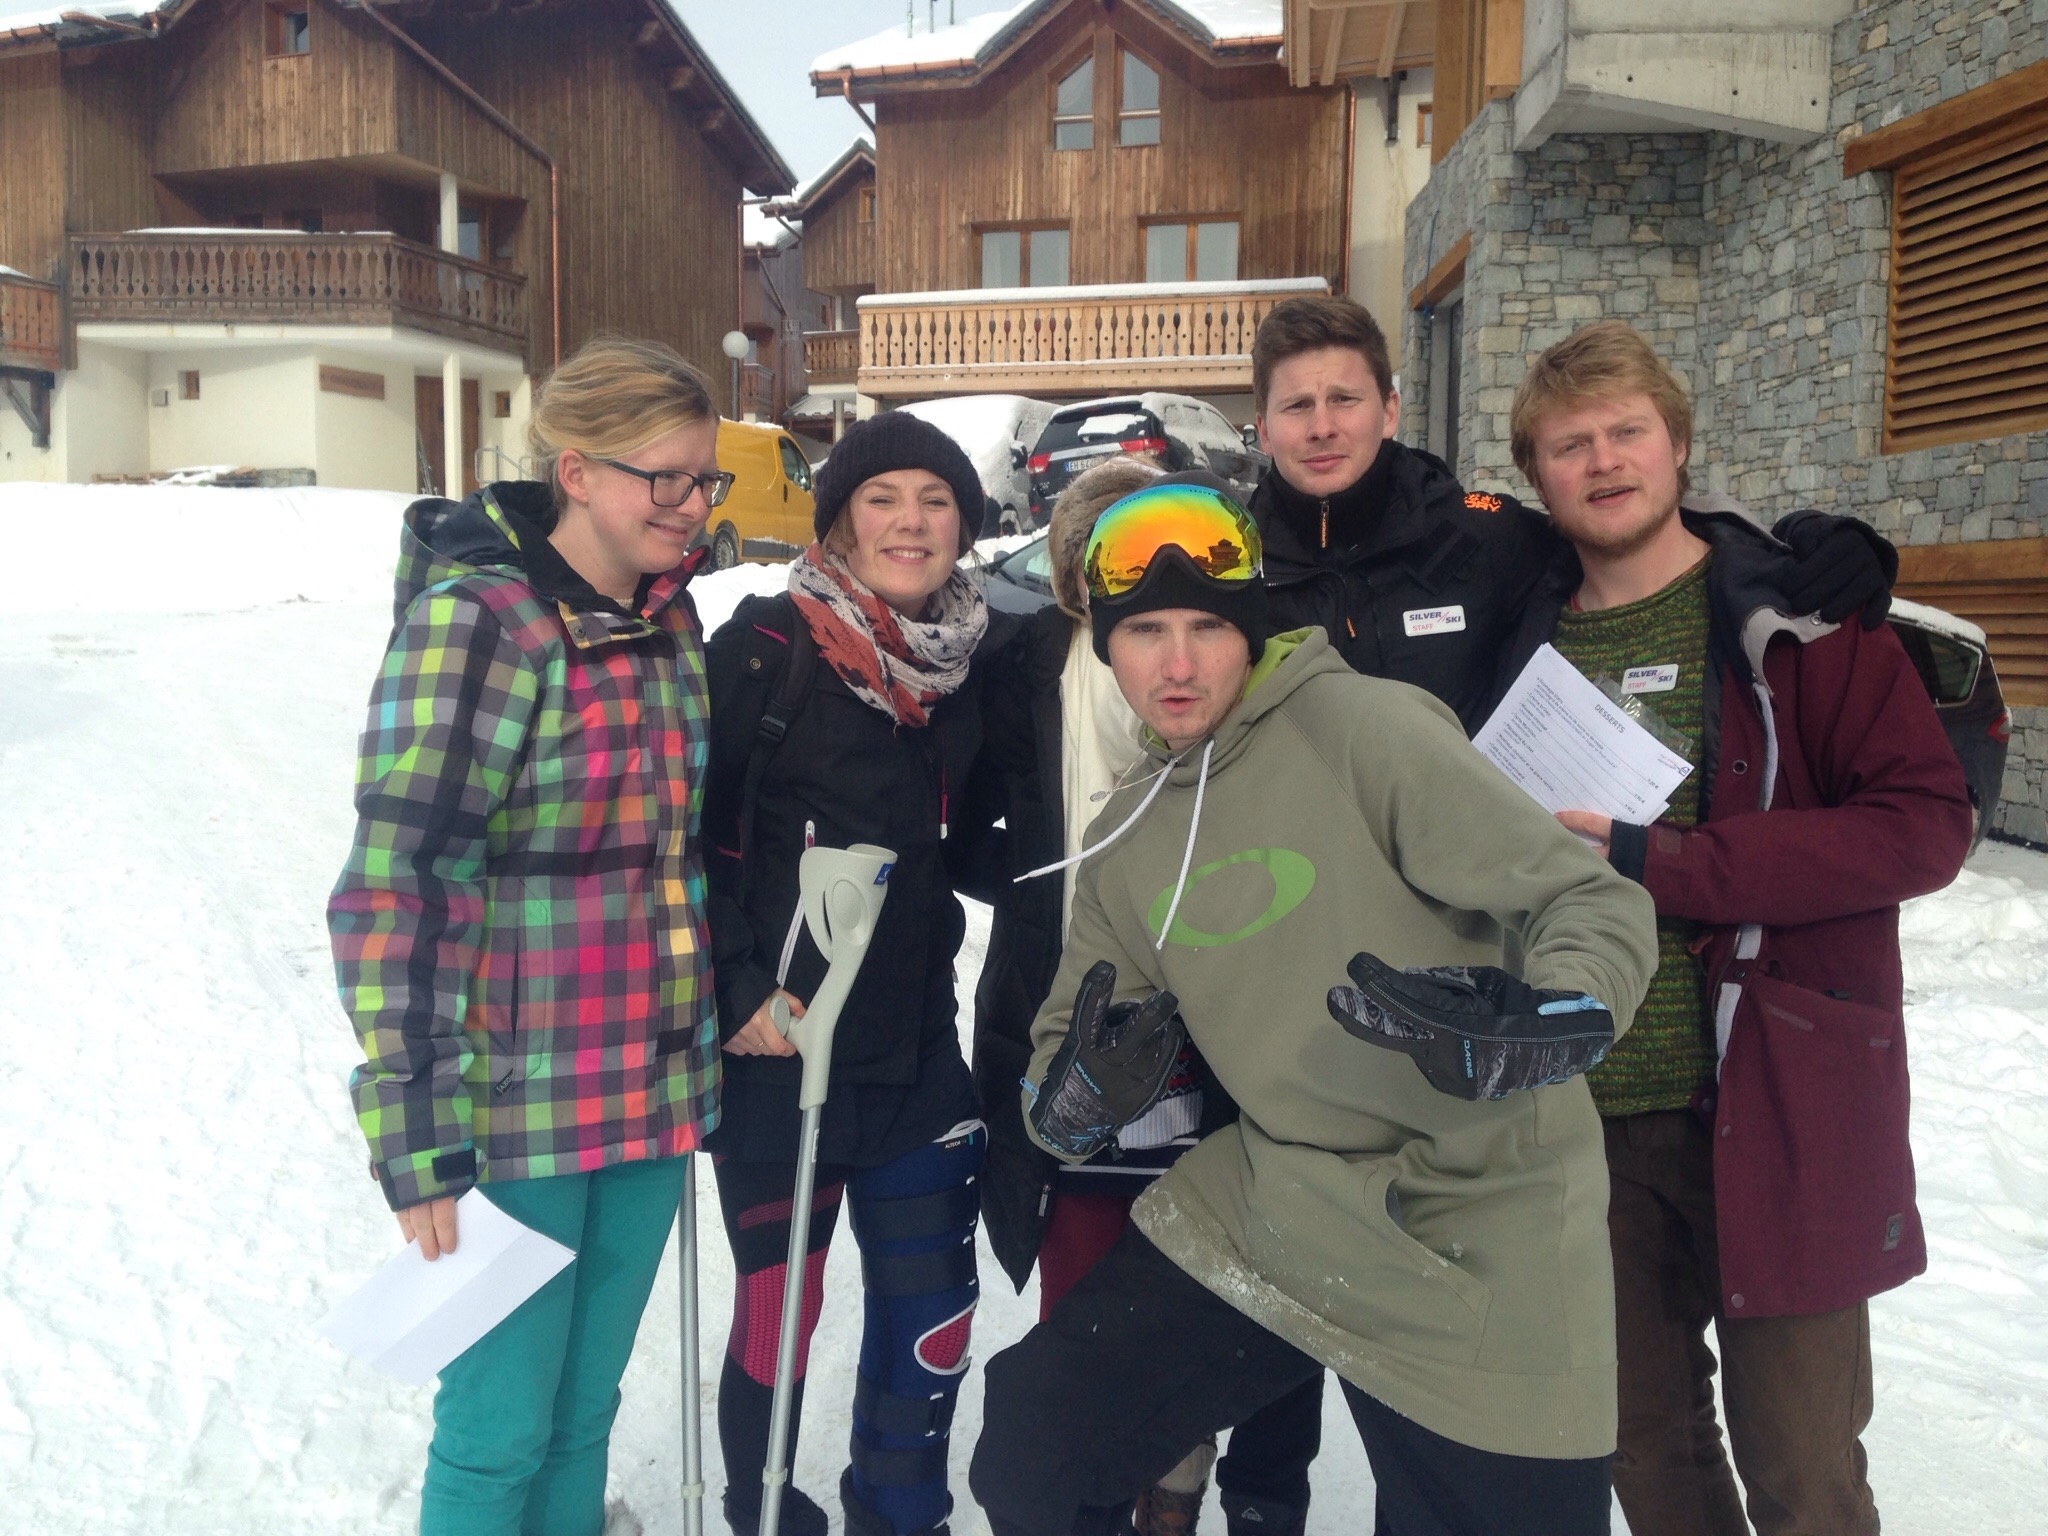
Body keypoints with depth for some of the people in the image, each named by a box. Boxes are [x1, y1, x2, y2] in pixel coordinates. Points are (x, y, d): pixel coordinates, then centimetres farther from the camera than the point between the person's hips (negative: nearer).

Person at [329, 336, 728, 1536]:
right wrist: (418, 1142, -18)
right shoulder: (476, 620, -15)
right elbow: (390, 894, -17)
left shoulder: (666, 617, 6)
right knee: (500, 1432, 10)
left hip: (652, 1088, 6)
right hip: (520, 1108, -6)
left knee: (584, 1411, 19)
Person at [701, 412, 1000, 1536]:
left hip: (914, 1043, 5)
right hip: (774, 1044, -4)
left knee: (931, 1304, 12)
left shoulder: (971, 662, 5)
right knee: (779, 1304, 9)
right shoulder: (765, 648, -11)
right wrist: (737, 988, -15)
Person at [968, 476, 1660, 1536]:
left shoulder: (1358, 723, -15)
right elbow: (1064, 1086, 11)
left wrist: (1536, 1025, -36)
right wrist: (1080, 1091, -13)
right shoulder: (1124, 841, 6)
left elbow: (1592, 901, -16)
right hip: (1269, 1207, 6)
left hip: (1477, 1235, -5)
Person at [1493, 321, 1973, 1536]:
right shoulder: (1532, 644, 7)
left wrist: (1660, 866, -19)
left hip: (1775, 1108, -4)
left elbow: (1928, 825, -13)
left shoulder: (1794, 611, -5)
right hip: (1589, 1118, 4)